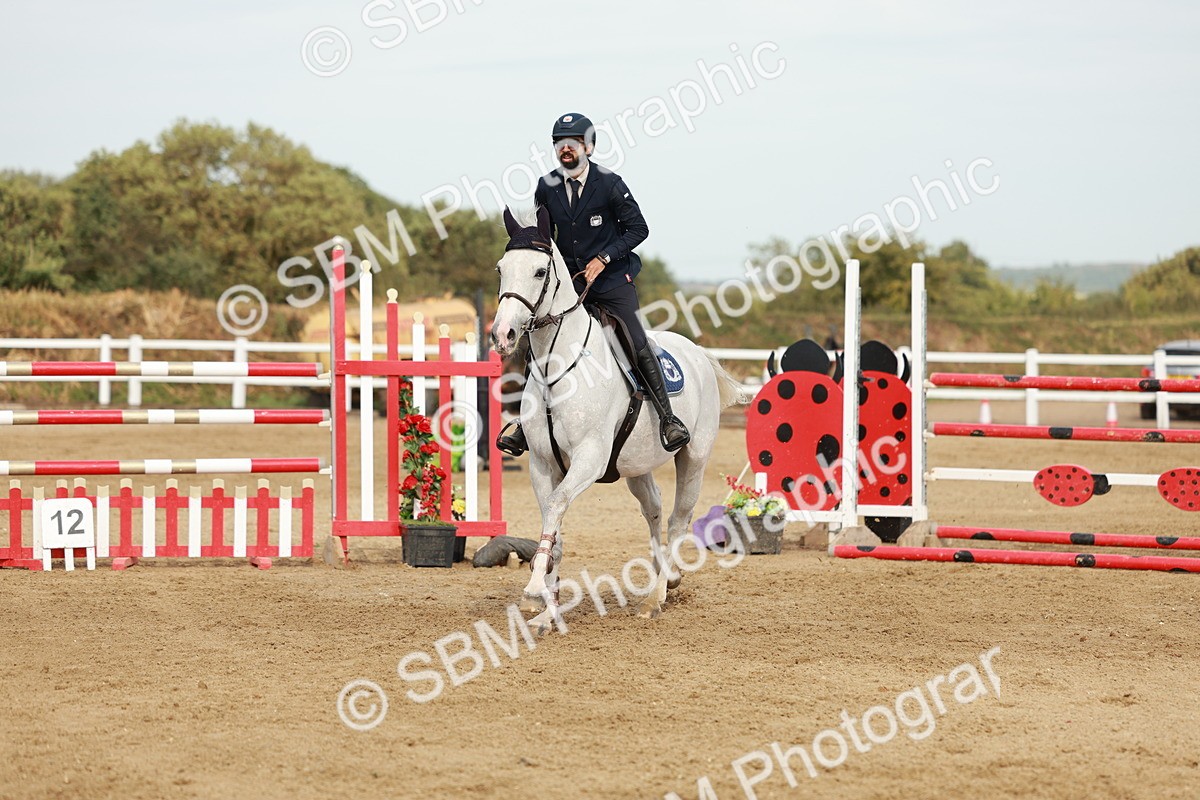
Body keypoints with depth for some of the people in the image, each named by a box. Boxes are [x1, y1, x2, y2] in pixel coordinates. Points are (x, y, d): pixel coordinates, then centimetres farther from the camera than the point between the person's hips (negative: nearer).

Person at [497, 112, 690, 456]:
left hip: (612, 280, -4)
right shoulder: (546, 188, 1)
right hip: (567, 283, 4)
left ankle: (668, 420, -4)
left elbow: (638, 228, -5)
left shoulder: (609, 184, -10)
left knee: (638, 347, -14)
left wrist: (604, 258, -15)